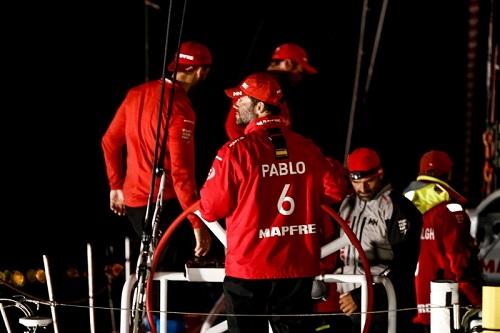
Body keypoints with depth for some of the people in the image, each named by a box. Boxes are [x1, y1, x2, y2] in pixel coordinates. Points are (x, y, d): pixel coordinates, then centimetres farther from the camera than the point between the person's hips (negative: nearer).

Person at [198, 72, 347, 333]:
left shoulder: (236, 151, -14)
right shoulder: (308, 149, -1)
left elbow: (211, 208, -11)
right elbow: (333, 193, 8)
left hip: (247, 270, -4)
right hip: (299, 270, 4)